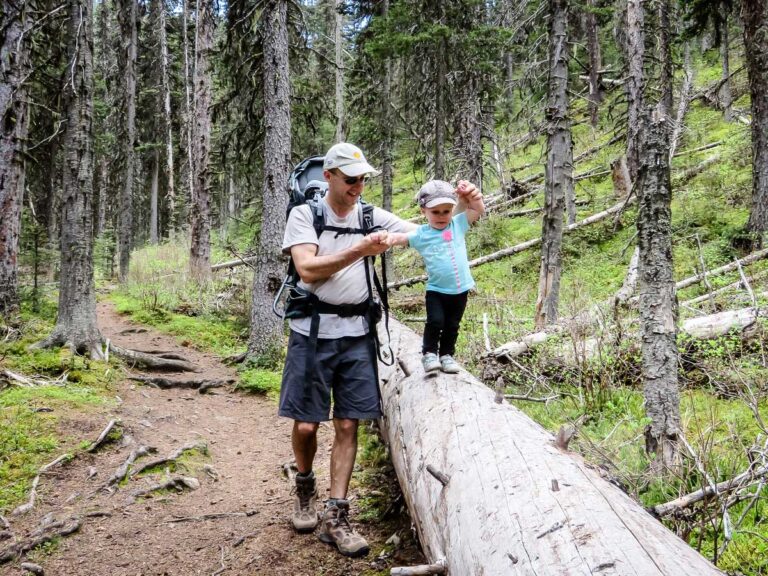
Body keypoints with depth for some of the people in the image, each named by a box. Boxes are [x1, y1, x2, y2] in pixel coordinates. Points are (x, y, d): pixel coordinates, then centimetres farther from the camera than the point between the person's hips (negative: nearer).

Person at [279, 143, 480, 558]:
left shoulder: (371, 217, 6)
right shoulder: (304, 215, -3)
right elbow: (307, 270, -16)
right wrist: (359, 250, -23)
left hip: (356, 335, 3)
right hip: (312, 333, -2)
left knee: (347, 426, 2)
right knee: (305, 425, 2)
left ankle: (335, 517, 9)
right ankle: (305, 489, 32)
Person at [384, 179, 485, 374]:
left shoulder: (458, 224, 2)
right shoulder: (421, 234, -6)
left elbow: (479, 210, 3)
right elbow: (401, 237, -19)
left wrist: (470, 194, -13)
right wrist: (389, 238, -41)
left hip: (460, 289, 3)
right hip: (436, 290, -3)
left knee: (452, 326, 13)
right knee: (435, 321, -15)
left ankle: (446, 354, 30)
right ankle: (429, 353, 5)